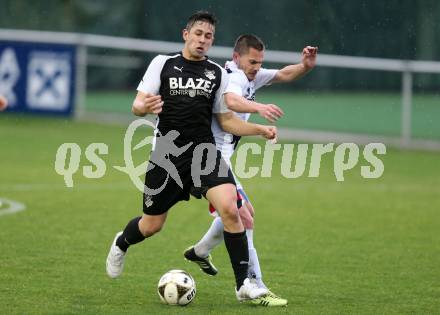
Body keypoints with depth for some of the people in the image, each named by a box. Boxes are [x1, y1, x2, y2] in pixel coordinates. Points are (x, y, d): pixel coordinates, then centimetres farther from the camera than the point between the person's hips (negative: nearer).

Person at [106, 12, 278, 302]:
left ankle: (244, 283, -16)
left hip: (205, 153, 1)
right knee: (152, 225, 9)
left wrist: (260, 130, -4)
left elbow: (226, 120, 12)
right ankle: (121, 244, 46)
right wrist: (145, 106, -26)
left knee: (230, 208, -23)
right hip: (167, 154, -1)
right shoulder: (163, 64, 2)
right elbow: (137, 105, -1)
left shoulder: (217, 74, 8)